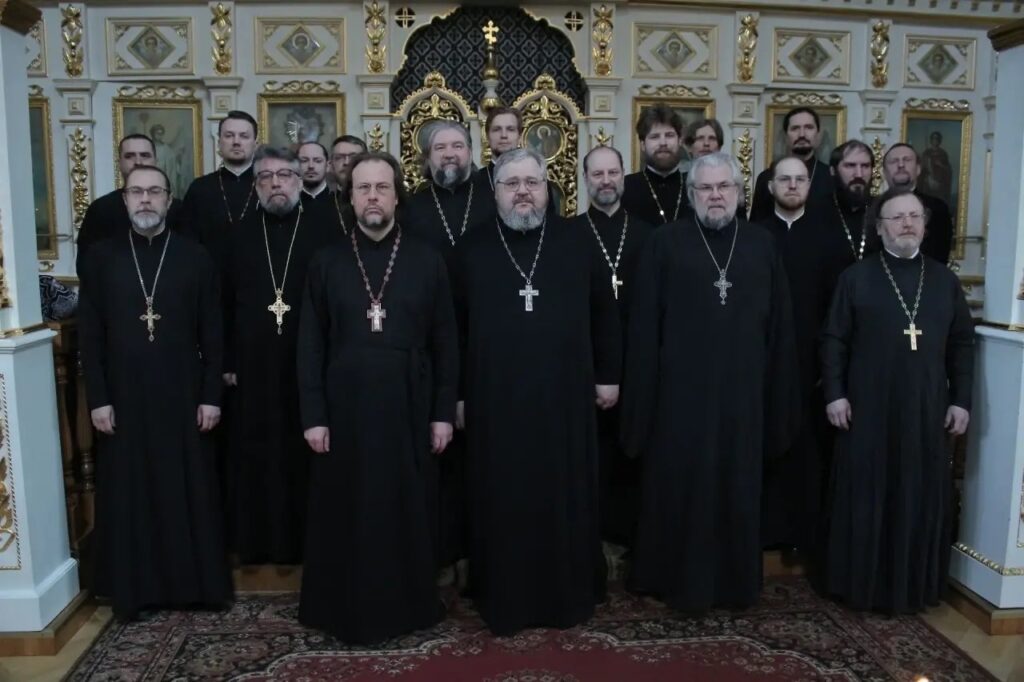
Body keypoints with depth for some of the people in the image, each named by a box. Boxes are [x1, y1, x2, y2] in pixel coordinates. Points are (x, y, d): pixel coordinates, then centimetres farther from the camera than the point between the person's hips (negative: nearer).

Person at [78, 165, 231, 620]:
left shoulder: (195, 257, 2)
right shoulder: (99, 258, 4)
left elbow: (212, 335, 1)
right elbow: (90, 336, 2)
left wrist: (211, 395, -4)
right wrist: (97, 398, -4)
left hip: (183, 397, 0)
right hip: (123, 399, 1)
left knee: (190, 493, 7)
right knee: (129, 495, 8)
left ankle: (198, 583, 19)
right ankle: (135, 588, 21)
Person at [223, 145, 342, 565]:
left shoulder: (325, 234, -1)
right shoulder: (240, 236, 8)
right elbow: (225, 304, 8)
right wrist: (226, 362, 4)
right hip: (254, 369, 2)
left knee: (307, 458, 7)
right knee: (255, 459, 9)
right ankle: (259, 542, 23)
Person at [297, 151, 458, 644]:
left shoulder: (428, 262, 1)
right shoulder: (326, 264, 3)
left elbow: (445, 343, 1)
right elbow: (311, 346, 2)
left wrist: (444, 412, -2)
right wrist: (313, 416, -3)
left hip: (409, 409, 0)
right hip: (345, 409, 1)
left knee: (409, 510, 9)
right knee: (347, 512, 8)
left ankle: (409, 604, 26)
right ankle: (349, 609, 24)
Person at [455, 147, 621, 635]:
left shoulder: (575, 243, 4)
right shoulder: (472, 249, 3)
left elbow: (604, 312, 8)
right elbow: (454, 325, 5)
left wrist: (608, 375, 6)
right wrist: (456, 393, 3)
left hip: (565, 396, 1)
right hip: (494, 399, 0)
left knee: (566, 497, 10)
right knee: (502, 502, 8)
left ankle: (569, 595, 28)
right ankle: (504, 599, 23)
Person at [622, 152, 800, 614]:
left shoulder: (762, 246, 6)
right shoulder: (665, 244, -2)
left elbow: (780, 326, 7)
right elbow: (643, 326, -4)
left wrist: (780, 396, 4)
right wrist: (643, 396, -7)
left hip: (742, 390, 3)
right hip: (681, 389, -2)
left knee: (738, 488, 12)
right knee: (679, 488, 6)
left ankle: (735, 582, 28)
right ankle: (679, 581, 22)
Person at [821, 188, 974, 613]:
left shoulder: (945, 281, 9)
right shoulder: (855, 278, 1)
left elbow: (962, 345, 10)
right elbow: (834, 340, -2)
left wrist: (961, 399, 3)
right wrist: (835, 394, -9)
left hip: (927, 410, 3)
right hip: (868, 409, -2)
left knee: (922, 499, 9)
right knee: (865, 499, 4)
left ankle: (913, 586, 24)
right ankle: (861, 583, 18)